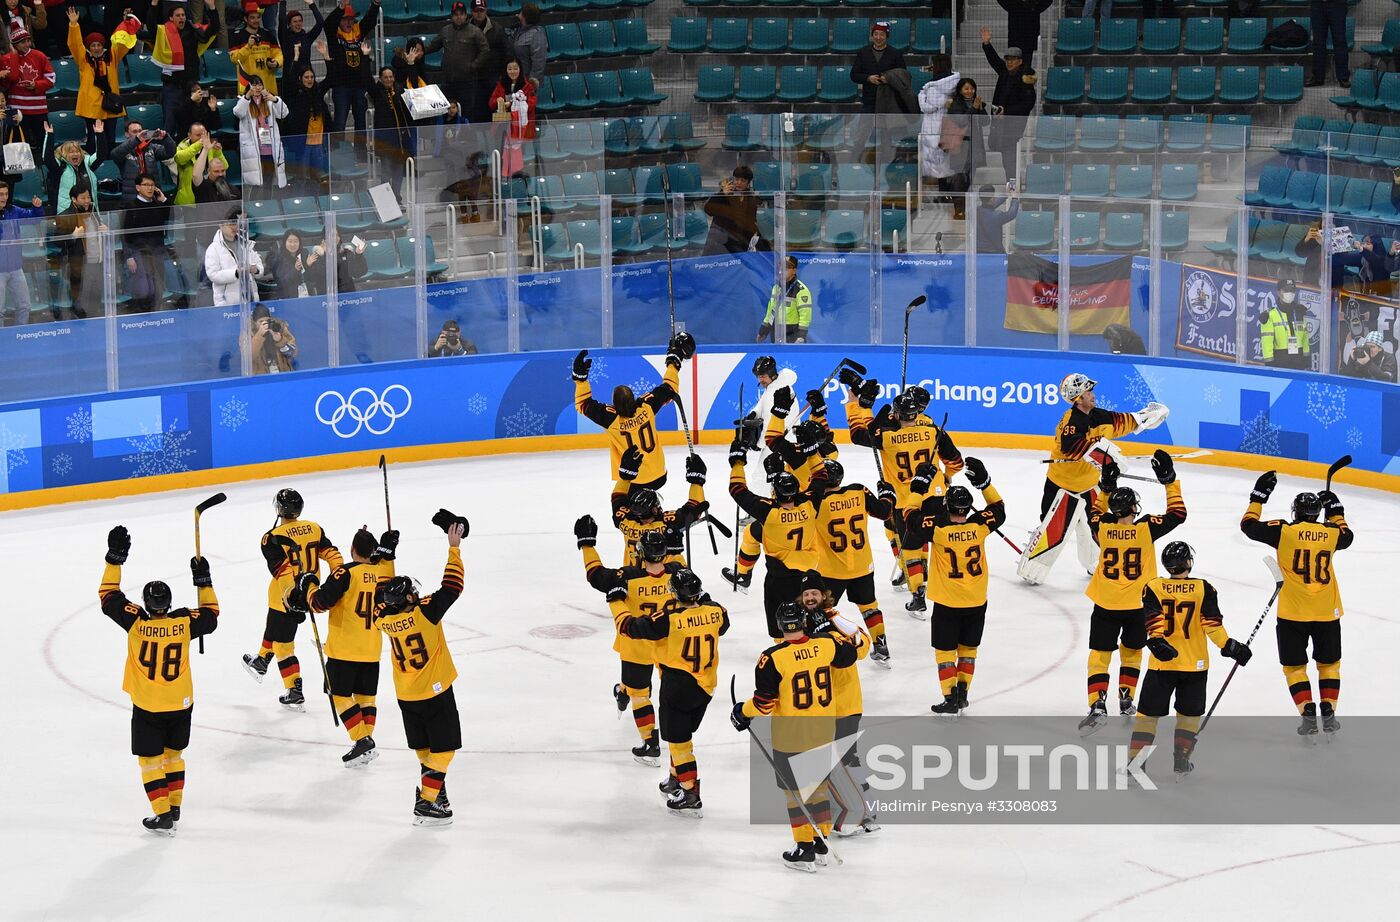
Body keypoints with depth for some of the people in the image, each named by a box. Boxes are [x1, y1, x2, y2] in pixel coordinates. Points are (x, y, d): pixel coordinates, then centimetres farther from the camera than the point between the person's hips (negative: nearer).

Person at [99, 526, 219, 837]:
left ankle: (163, 816, 3)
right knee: (173, 753, 22)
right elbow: (210, 614, 8)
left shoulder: (137, 622, -18)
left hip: (147, 708, -3)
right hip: (181, 704, 3)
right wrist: (203, 581, 14)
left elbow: (108, 595, -9)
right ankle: (174, 807, 29)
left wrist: (115, 557, -7)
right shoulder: (184, 622, -12)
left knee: (150, 759, 7)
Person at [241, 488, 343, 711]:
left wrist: (292, 600, -29)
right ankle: (261, 662, 50)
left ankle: (295, 694, 6)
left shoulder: (273, 538, -19)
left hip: (286, 599, -7)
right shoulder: (314, 528, -3)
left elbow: (283, 573, -25)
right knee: (275, 629, 30)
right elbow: (333, 555, -3)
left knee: (282, 643, 5)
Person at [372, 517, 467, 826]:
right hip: (436, 693, -6)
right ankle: (426, 803, -5)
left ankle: (435, 792, 31)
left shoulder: (385, 620, -5)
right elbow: (452, 586, -17)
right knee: (443, 748, 0)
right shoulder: (424, 612, -21)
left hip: (406, 696, 6)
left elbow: (381, 594, 14)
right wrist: (453, 548, -10)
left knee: (425, 748, 20)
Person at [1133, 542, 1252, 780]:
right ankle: (1181, 760, 14)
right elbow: (1212, 624, -9)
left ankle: (1135, 759, -1)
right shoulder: (1203, 589, -4)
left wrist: (1156, 642, -21)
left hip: (1162, 662, 0)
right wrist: (1230, 646, -3)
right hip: (1194, 664, 0)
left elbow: (1153, 621, -14)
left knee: (1148, 713, 6)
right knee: (1189, 714, 17)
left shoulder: (1153, 588, -3)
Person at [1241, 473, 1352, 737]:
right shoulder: (1331, 533, 0)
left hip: (1292, 614, -2)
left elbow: (1249, 525, 3)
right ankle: (1329, 715, 11)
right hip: (1327, 613, 2)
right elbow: (1347, 535, 25)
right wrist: (1335, 510, 36)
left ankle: (1308, 715, -3)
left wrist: (1259, 495, 13)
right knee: (1329, 664, 18)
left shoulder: (1284, 531, -8)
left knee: (1294, 666, 9)